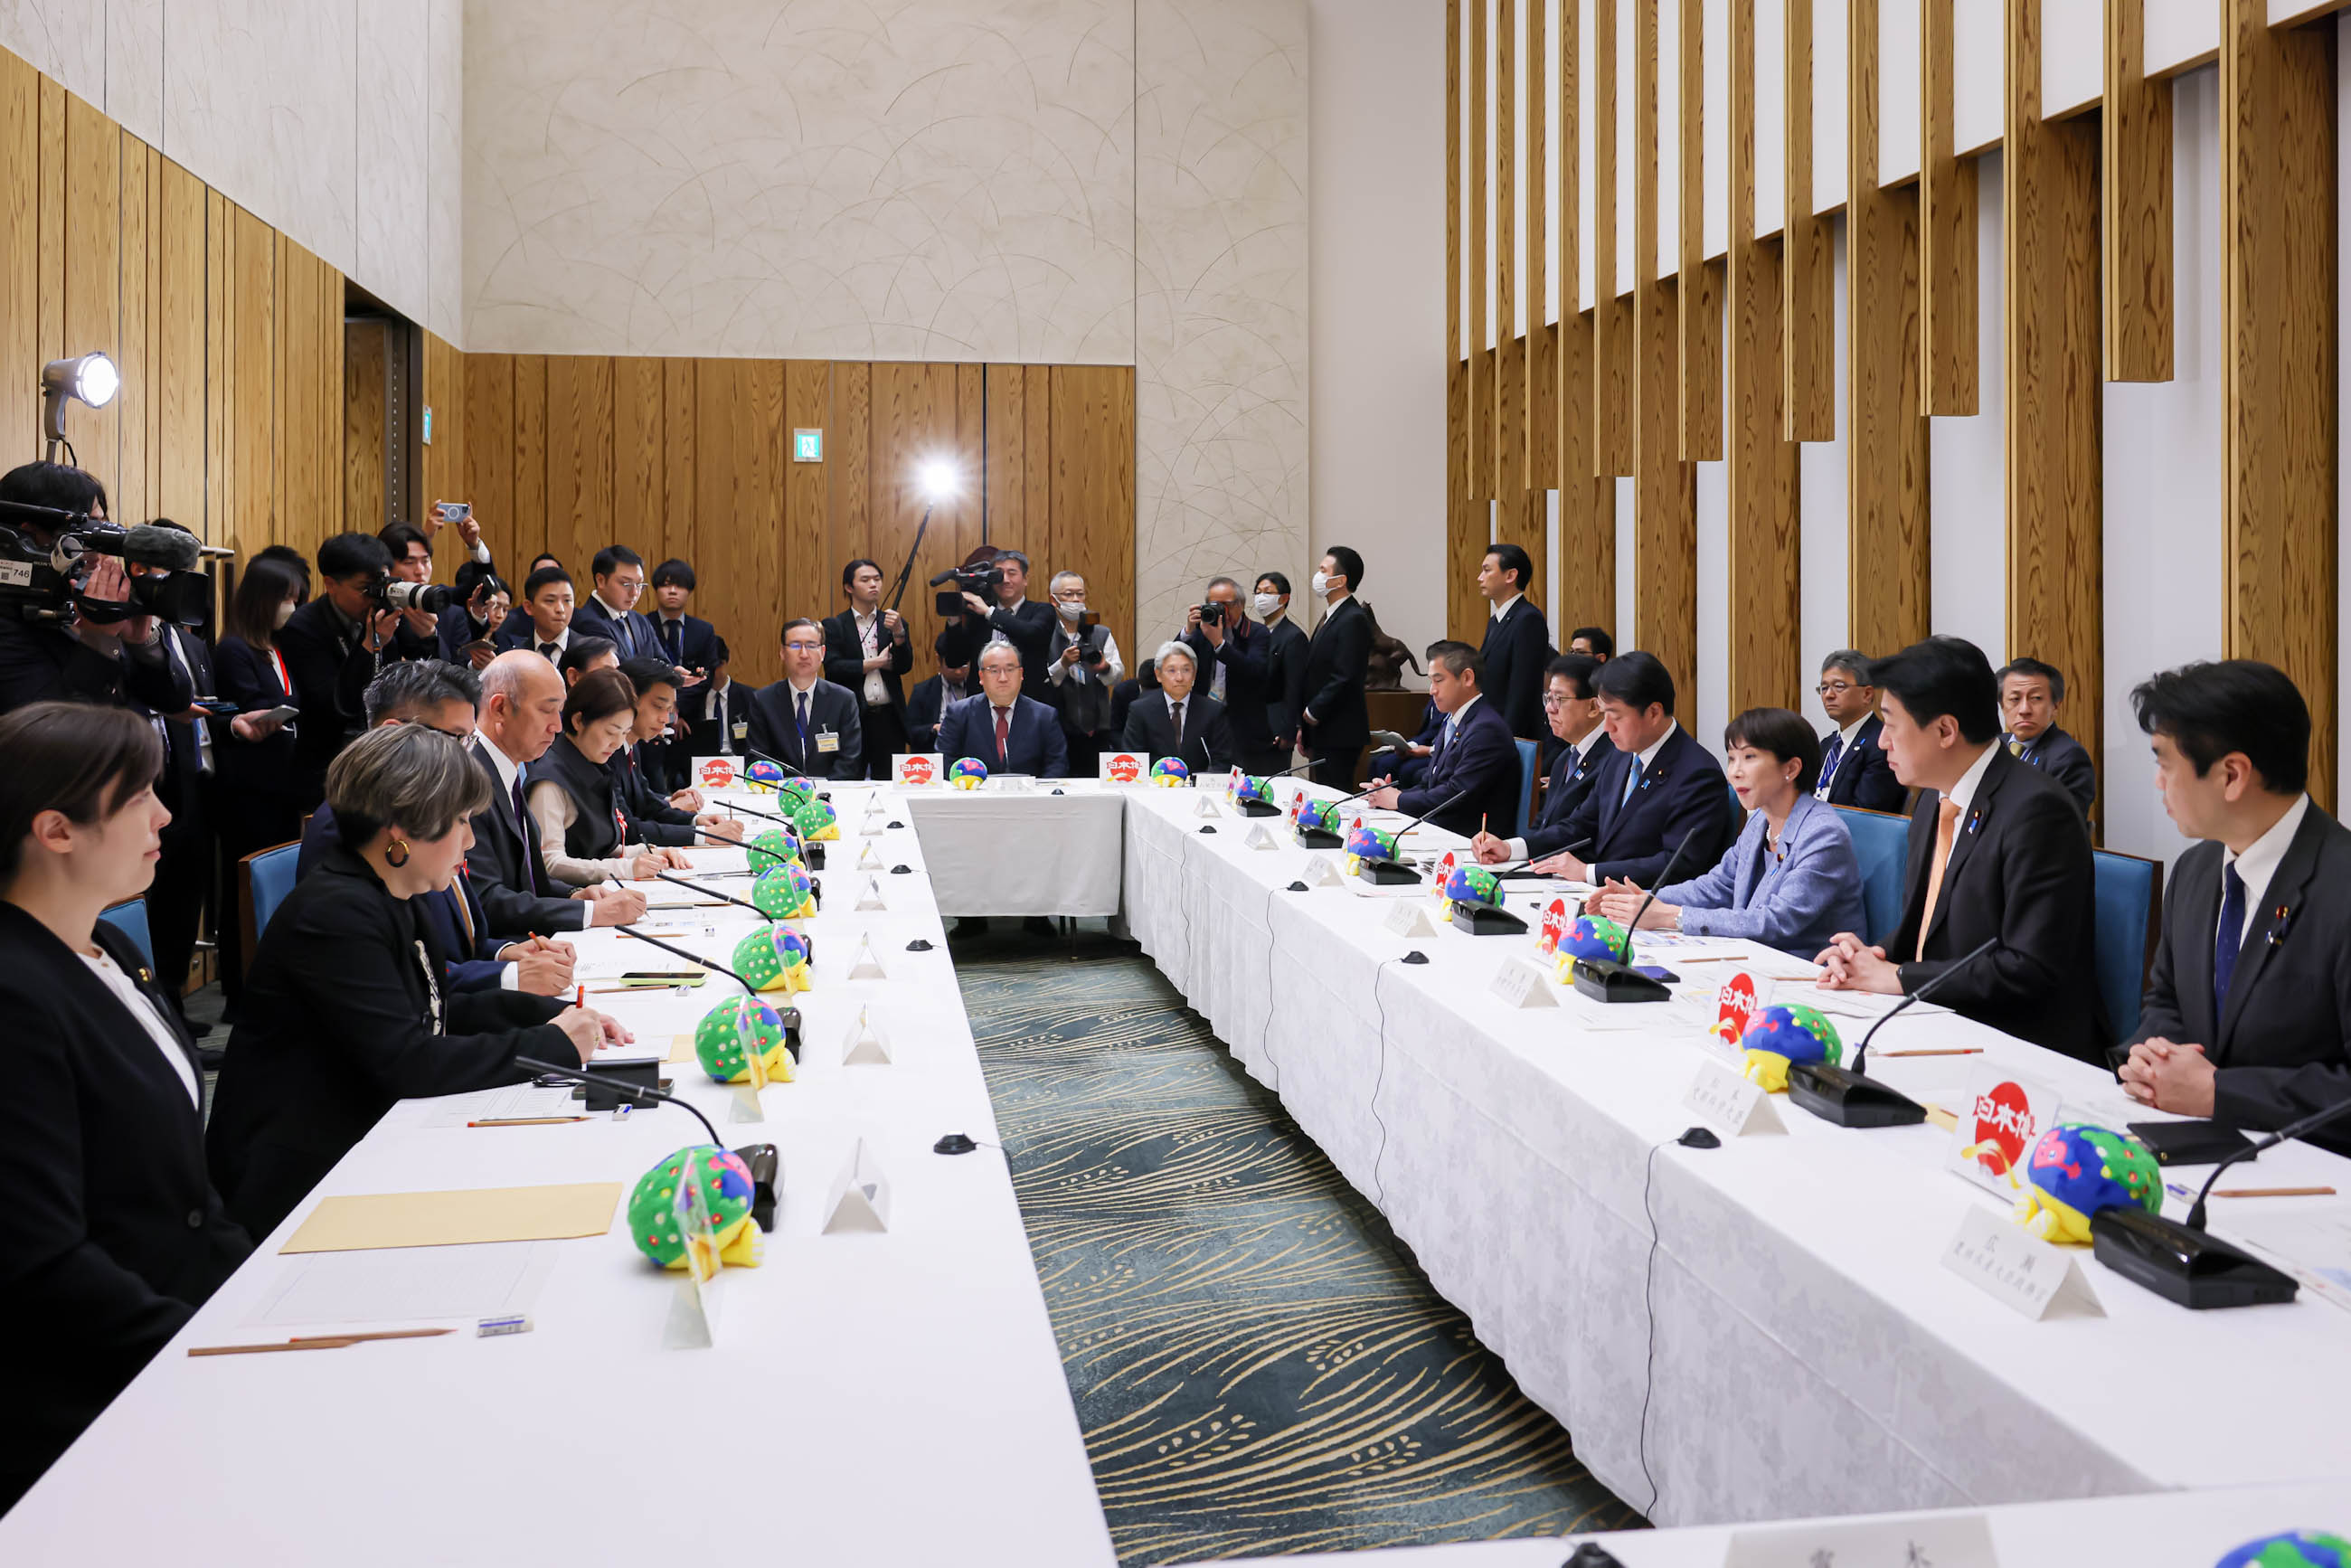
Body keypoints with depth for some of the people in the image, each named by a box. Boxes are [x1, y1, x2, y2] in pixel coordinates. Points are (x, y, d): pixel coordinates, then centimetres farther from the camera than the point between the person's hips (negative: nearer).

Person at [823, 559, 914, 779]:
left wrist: (898, 633, -14)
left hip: (889, 718, 2)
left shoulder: (895, 622, 12)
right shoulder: (834, 626, 5)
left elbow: (905, 666, 1)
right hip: (851, 717, -2)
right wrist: (876, 663, -6)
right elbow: (833, 668, -8)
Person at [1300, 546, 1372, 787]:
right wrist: (1303, 726, 15)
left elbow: (1345, 677, -21)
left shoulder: (1353, 620, -14)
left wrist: (1313, 712, -12)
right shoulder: (1330, 617, 18)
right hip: (1322, 731, 10)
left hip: (1340, 735, -10)